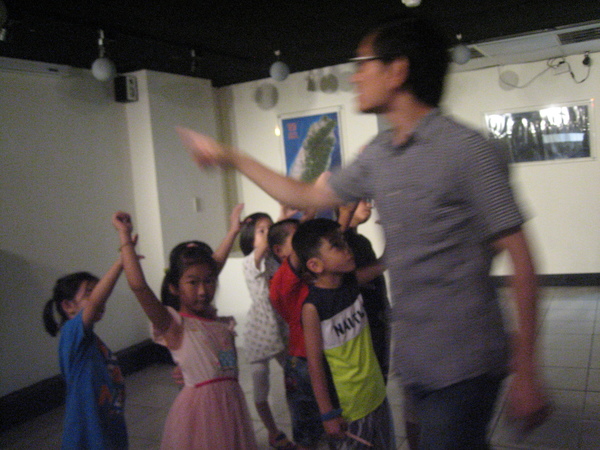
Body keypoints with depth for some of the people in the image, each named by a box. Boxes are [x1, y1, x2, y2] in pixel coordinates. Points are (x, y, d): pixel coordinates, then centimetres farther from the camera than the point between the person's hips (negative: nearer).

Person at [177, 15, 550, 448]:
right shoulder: (378, 155, 7)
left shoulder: (468, 150, -14)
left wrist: (527, 372, -15)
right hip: (414, 360, 7)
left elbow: (521, 260, -14)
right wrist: (230, 157, 20)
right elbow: (307, 196, 18)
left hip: (462, 365, -7)